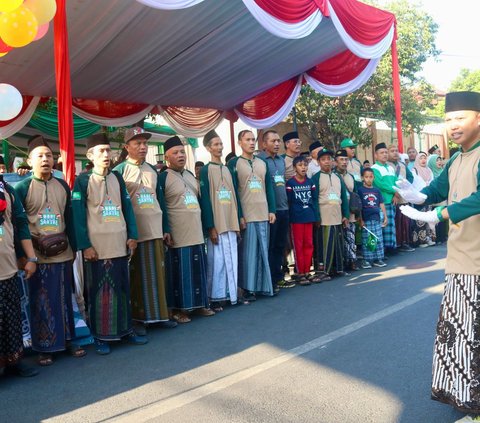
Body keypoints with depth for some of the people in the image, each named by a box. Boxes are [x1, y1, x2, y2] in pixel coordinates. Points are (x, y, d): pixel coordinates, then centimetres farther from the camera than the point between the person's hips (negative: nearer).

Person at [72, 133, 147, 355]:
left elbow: (127, 207, 11)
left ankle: (125, 329, 24)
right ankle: (100, 336, 15)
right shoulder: (82, 180, -4)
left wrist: (132, 235, 5)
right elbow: (78, 215, -8)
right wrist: (85, 245, -13)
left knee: (123, 288, 12)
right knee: (99, 291, 3)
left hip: (119, 245, 5)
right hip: (96, 247, -4)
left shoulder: (117, 178, 11)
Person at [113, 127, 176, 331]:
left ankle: (159, 314, 21)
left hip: (155, 231, 5)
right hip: (133, 232, -5)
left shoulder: (152, 170, 14)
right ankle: (137, 318, 14)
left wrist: (166, 229, 14)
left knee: (158, 274, 9)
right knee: (137, 276, 2)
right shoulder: (119, 171, -4)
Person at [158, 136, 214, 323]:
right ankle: (177, 309, 12)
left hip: (197, 233, 7)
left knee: (198, 270, 12)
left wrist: (205, 225, 20)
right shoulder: (163, 178, -8)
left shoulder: (190, 175, 14)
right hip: (177, 236, -7)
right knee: (179, 272, 0)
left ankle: (199, 304, 25)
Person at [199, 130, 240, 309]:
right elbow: (205, 199, -10)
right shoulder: (205, 170, -5)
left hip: (230, 223, 6)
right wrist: (210, 227, -15)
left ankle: (231, 294, 19)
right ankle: (215, 298, 8)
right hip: (216, 225, -6)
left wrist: (237, 222, 12)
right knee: (217, 261, -2)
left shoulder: (227, 169, 15)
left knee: (231, 260, 9)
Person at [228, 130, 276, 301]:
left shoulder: (262, 163, 13)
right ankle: (248, 288, 9)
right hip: (246, 216, -5)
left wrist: (272, 210, 6)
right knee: (248, 253, 0)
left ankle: (264, 285, 19)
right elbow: (233, 191, -7)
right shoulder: (234, 163, -2)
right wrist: (238, 216, -12)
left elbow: (269, 188, 14)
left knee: (264, 252, 9)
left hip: (263, 215, 5)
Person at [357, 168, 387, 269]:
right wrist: (360, 220, -8)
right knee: (366, 240, 1)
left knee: (379, 239, 7)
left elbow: (381, 204, 13)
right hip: (366, 220, -4)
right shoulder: (360, 190, -2)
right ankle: (366, 260, 8)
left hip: (377, 219, 4)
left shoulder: (377, 190, 10)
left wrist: (385, 217, 8)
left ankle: (378, 259, 17)